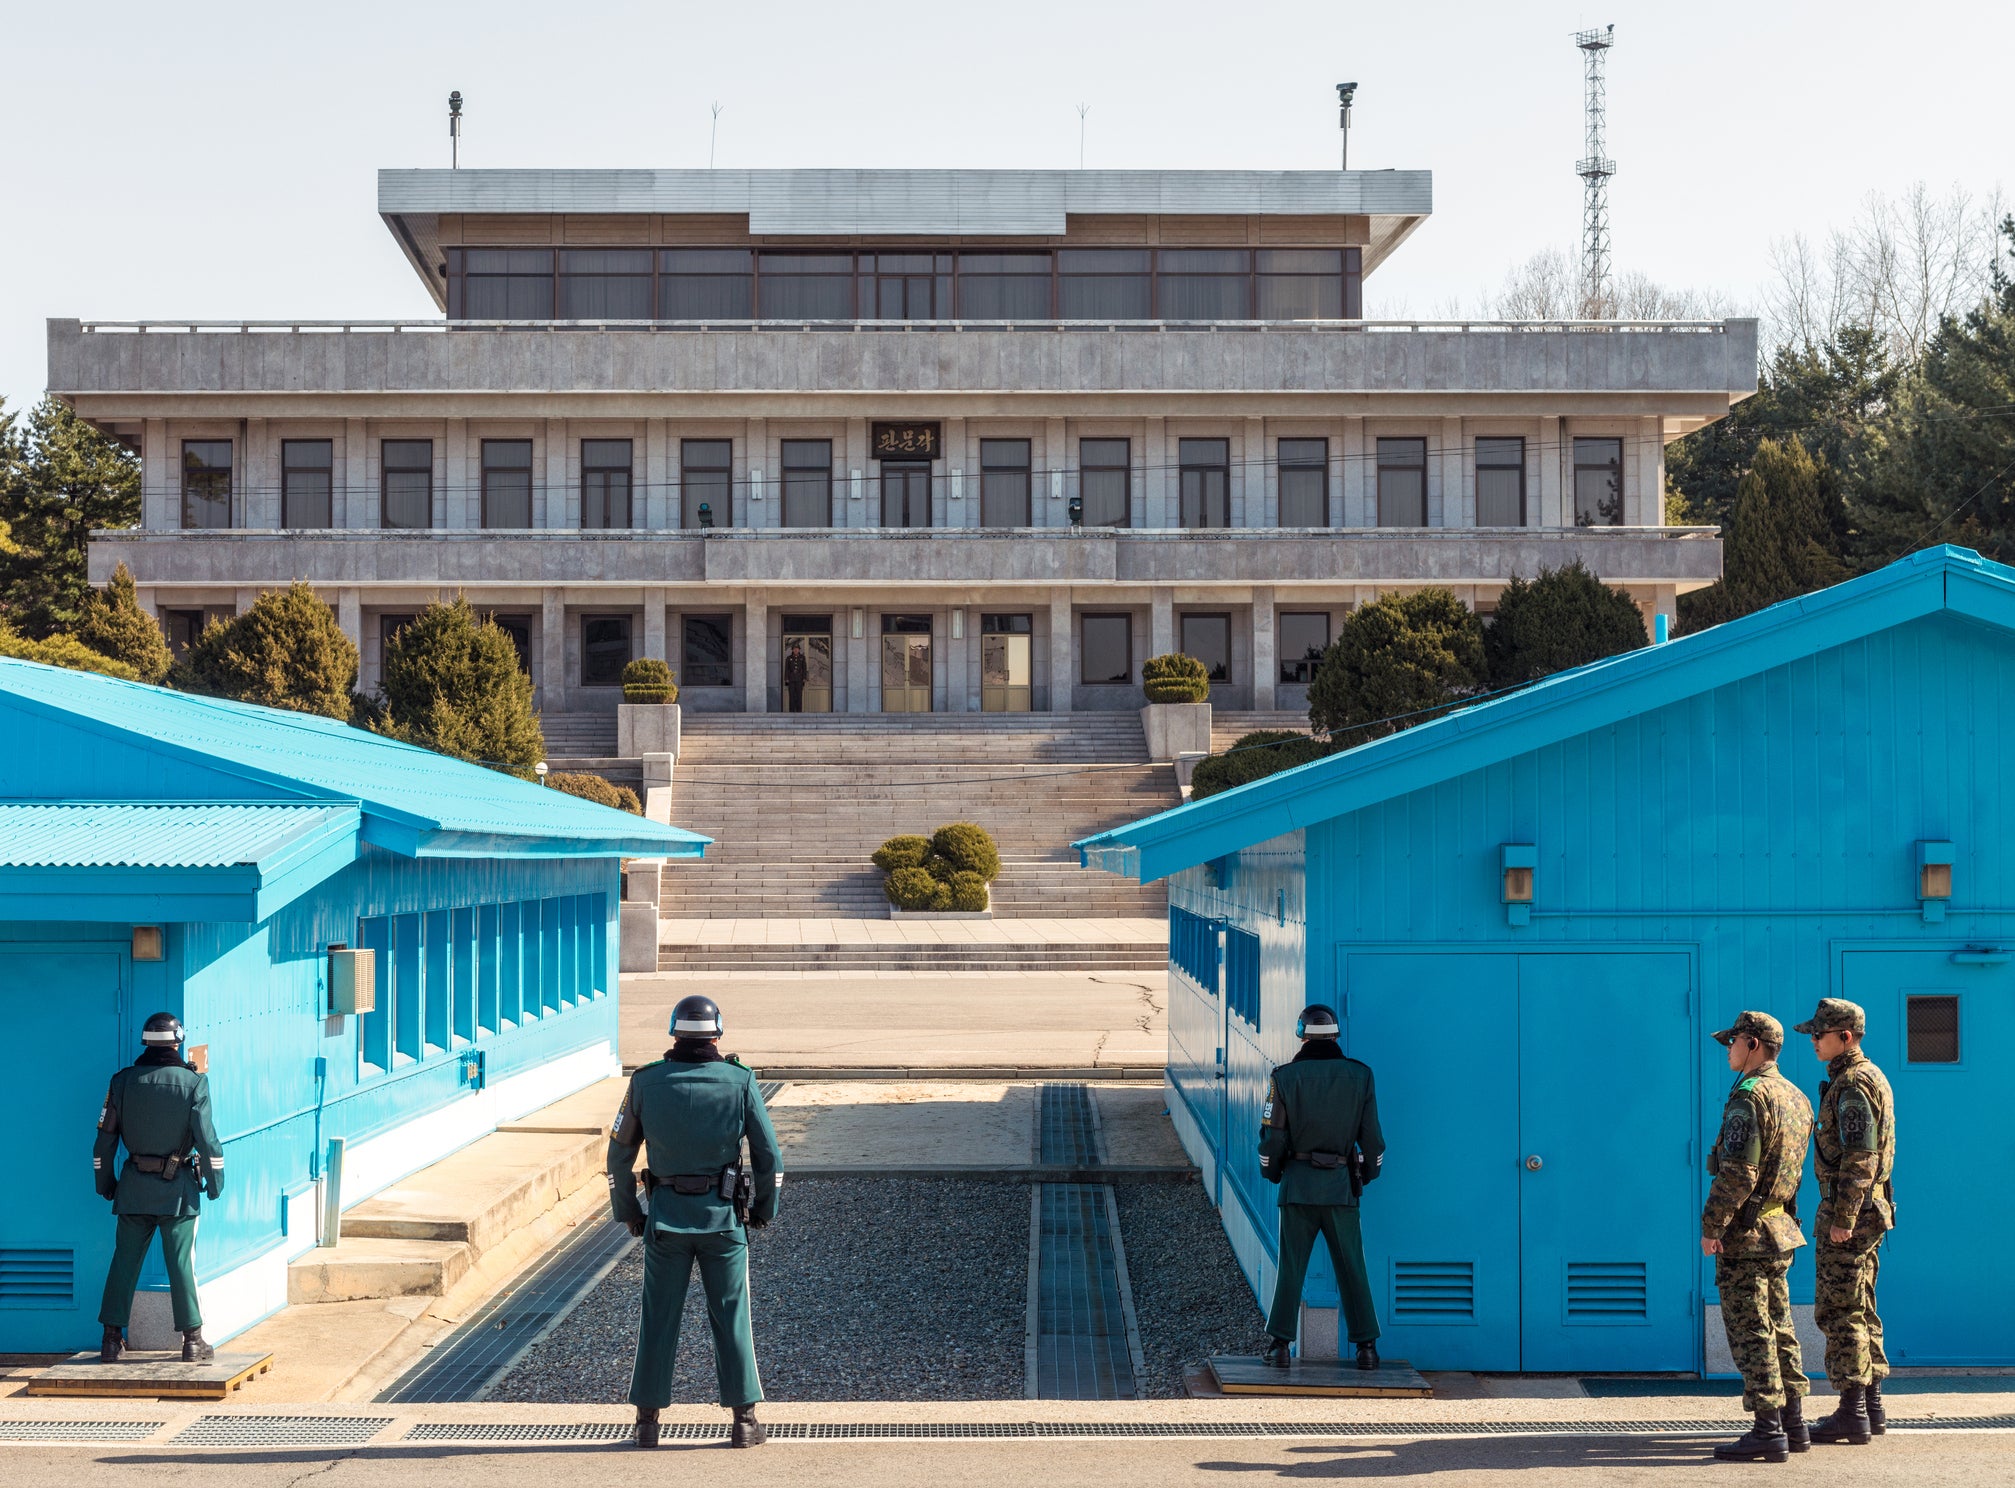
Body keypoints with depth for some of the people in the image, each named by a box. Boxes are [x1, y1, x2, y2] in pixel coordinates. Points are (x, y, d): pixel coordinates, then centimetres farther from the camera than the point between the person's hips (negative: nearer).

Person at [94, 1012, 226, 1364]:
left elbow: (105, 1139, 4)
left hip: (134, 1188, 2)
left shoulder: (123, 1081, 1)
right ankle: (192, 1341, 5)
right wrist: (215, 1180, 3)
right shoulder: (193, 1083, -7)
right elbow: (206, 1139, -9)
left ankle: (112, 1339, 11)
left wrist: (105, 1183, 15)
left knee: (125, 1260, 9)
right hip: (178, 1189, -2)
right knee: (181, 1263, 2)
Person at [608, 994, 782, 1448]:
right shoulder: (740, 1082, -5)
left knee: (658, 1320, 9)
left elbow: (619, 1155, 3)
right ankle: (744, 1420, 10)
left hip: (665, 1218, 1)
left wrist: (628, 1213, 14)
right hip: (723, 1217, -1)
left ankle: (647, 1421, 14)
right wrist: (764, 1209, 12)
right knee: (730, 1318, 7)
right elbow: (769, 1155, -2)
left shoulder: (645, 1082, -2)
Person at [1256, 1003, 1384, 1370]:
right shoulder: (1359, 1076, 1)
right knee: (1352, 1269, 8)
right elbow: (1371, 1136, 3)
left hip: (1297, 1186, -1)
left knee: (1290, 1268, 5)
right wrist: (1368, 1174, 20)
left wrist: (1272, 1173, 16)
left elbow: (1272, 1136, -2)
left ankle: (1279, 1346, 4)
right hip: (1341, 1187, 1)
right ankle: (1366, 1346, 10)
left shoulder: (1285, 1077, -3)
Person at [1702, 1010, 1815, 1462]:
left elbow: (1737, 1173, -22)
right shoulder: (1797, 1098, 12)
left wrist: (1710, 1226, -17)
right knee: (1779, 1328, 15)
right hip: (1780, 1232, 9)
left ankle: (1768, 1433, -5)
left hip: (1744, 1236, -9)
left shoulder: (1749, 1097, -17)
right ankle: (1793, 1424, 19)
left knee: (1751, 1334, -5)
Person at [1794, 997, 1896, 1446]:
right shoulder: (1871, 1077, 16)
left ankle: (1852, 1414, -5)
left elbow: (1859, 1159, -22)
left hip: (1849, 1213, -10)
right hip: (1869, 1210, 10)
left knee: (1839, 1312, -6)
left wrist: (1842, 1218, -23)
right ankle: (1871, 1408, 19)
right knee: (1860, 1309, 14)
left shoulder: (1852, 1085, -16)